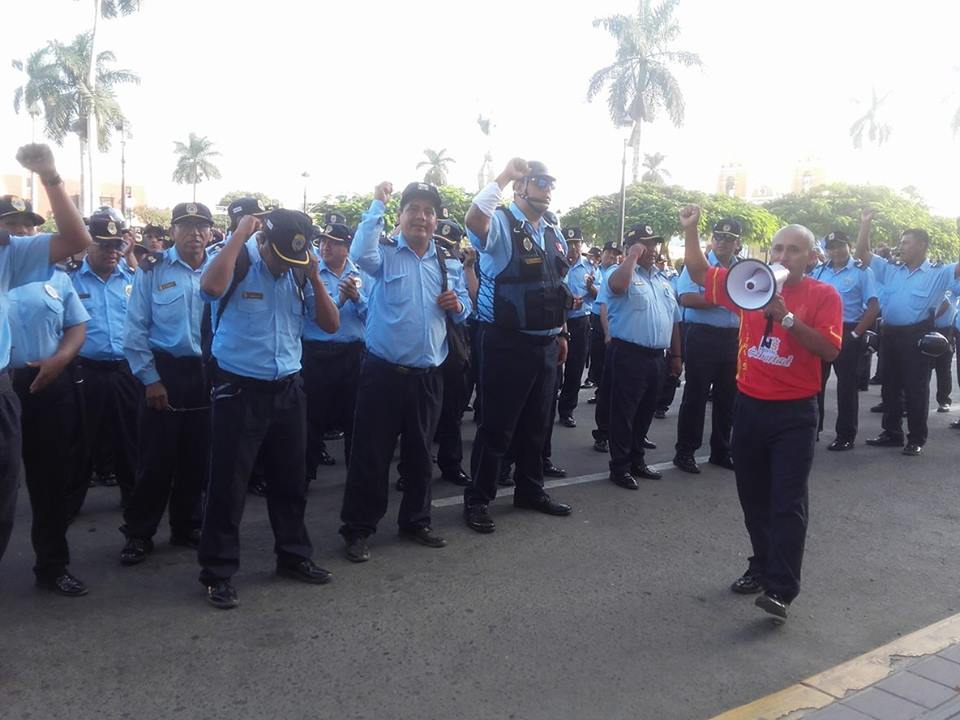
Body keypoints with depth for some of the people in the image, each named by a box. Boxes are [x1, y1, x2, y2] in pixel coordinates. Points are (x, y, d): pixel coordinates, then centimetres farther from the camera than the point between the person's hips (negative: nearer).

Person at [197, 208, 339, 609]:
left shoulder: (299, 272, 5)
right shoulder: (236, 262, -9)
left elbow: (331, 324, 4)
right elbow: (211, 286, -34)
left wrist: (314, 276, -7)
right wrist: (239, 234, -23)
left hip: (287, 388, 6)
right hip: (239, 389, -5)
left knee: (290, 479, 16)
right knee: (228, 483, 1)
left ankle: (293, 556, 32)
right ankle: (218, 573, 13)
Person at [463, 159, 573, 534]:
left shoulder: (554, 233, 14)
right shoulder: (500, 223, -10)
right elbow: (474, 219, -36)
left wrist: (561, 334, 19)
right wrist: (504, 175, -30)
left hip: (546, 343, 8)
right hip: (507, 342, -7)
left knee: (536, 423, 17)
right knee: (497, 425, 0)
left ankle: (530, 490, 33)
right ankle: (477, 499, 13)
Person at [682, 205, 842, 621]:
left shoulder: (823, 295, -7)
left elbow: (830, 350, -17)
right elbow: (700, 274, 13)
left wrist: (787, 317, -24)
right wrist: (690, 230, 2)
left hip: (794, 413, -4)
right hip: (749, 406, 5)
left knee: (787, 502, -6)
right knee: (753, 498, 14)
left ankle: (781, 589, -5)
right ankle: (762, 566, 31)